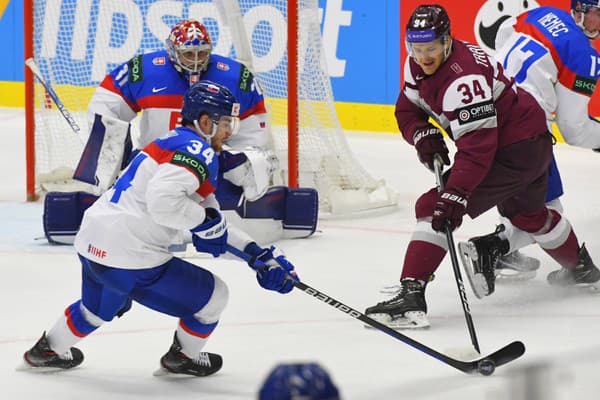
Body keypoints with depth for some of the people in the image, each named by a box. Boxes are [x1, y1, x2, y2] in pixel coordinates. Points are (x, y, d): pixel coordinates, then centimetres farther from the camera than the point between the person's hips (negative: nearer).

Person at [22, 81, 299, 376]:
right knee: (213, 296, 9)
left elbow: (213, 226, 22)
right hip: (130, 260, -9)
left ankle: (48, 350, 56)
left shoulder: (175, 143, 20)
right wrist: (203, 219, -14)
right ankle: (184, 358, 29)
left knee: (98, 307, 40)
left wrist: (256, 252, 16)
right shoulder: (199, 151, -12)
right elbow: (163, 200, -30)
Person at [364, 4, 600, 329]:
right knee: (526, 214, 34)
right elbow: (408, 108, 10)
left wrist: (455, 194, -41)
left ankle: (411, 295, -25)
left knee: (435, 207, -17)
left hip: (516, 150, -11)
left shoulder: (464, 78, -30)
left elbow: (477, 146, -34)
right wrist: (422, 134, -12)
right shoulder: (419, 65, -2)